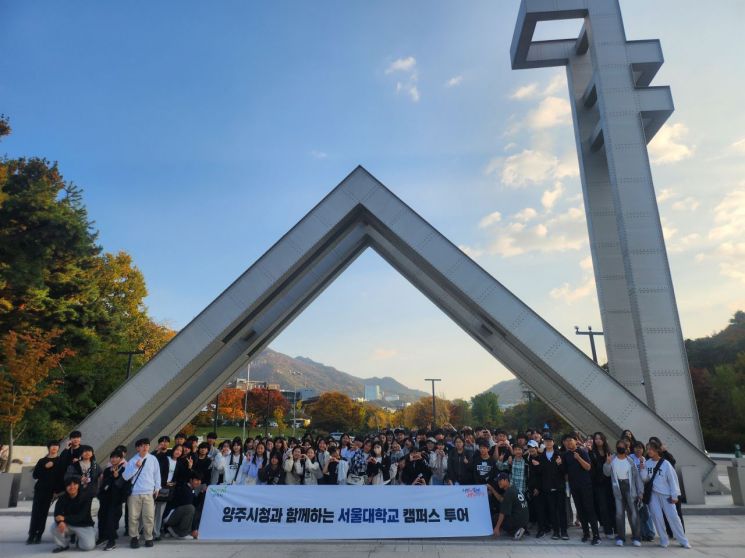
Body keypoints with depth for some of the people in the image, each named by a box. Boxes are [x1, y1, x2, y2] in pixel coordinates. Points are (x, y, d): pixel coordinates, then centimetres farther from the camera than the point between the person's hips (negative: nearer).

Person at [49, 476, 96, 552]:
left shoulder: (85, 496, -20)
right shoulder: (62, 498, -10)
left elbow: (81, 516, -25)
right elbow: (57, 514, -21)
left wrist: (65, 518, -36)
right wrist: (60, 522, -43)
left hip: (84, 525, -3)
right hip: (68, 524, 3)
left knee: (89, 546, -22)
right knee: (53, 528, -26)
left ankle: (80, 538, 15)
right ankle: (63, 545, 4)